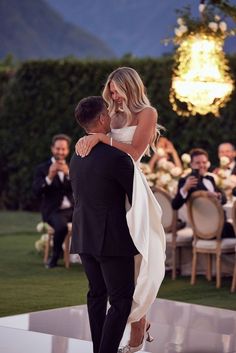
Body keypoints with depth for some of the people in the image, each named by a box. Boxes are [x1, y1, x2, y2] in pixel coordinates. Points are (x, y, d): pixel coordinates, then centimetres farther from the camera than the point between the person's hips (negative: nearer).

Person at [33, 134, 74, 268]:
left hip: (72, 208, 4)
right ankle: (55, 256, -11)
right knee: (61, 226, -37)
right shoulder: (42, 169, 6)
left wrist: (68, 173, -16)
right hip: (54, 210, -4)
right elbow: (37, 191, -7)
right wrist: (49, 177, -22)